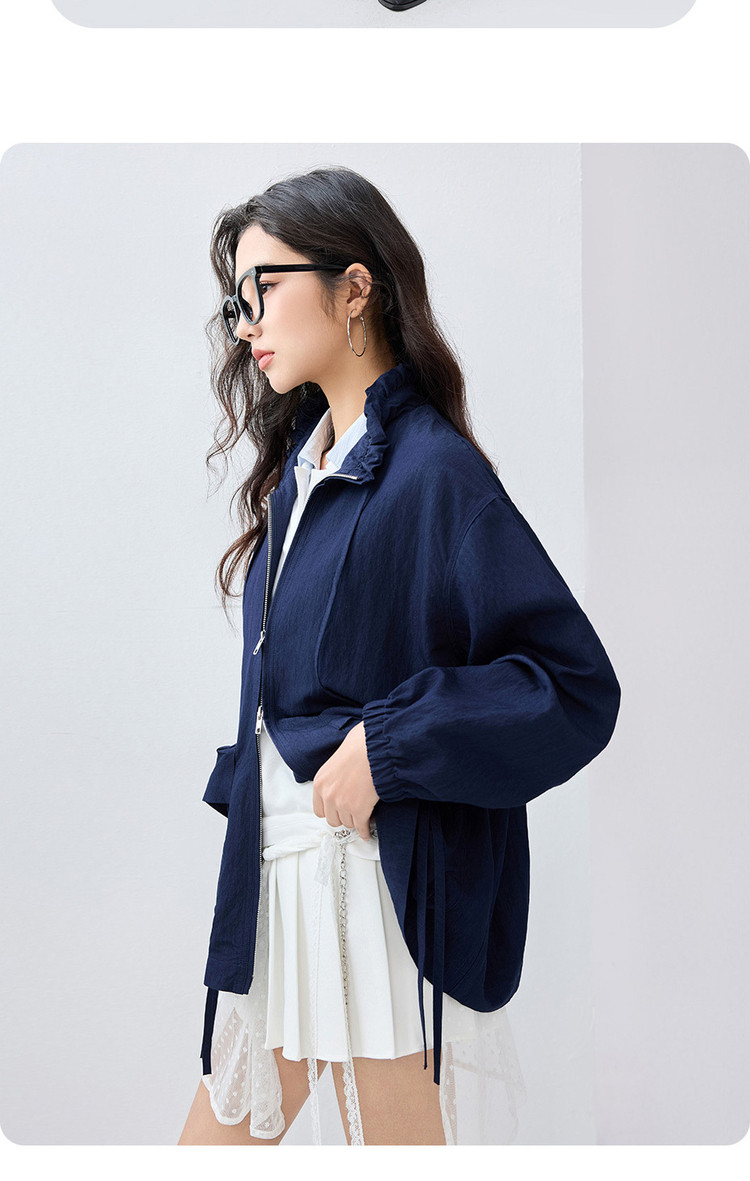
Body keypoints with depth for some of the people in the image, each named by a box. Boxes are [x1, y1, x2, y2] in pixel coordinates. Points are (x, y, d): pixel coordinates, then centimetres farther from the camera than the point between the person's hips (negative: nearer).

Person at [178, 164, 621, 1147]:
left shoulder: (431, 470, -14)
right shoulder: (302, 461, 11)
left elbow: (579, 684, -18)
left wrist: (387, 743, -21)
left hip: (387, 886, -8)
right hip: (277, 870, 8)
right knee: (219, 1135, 15)